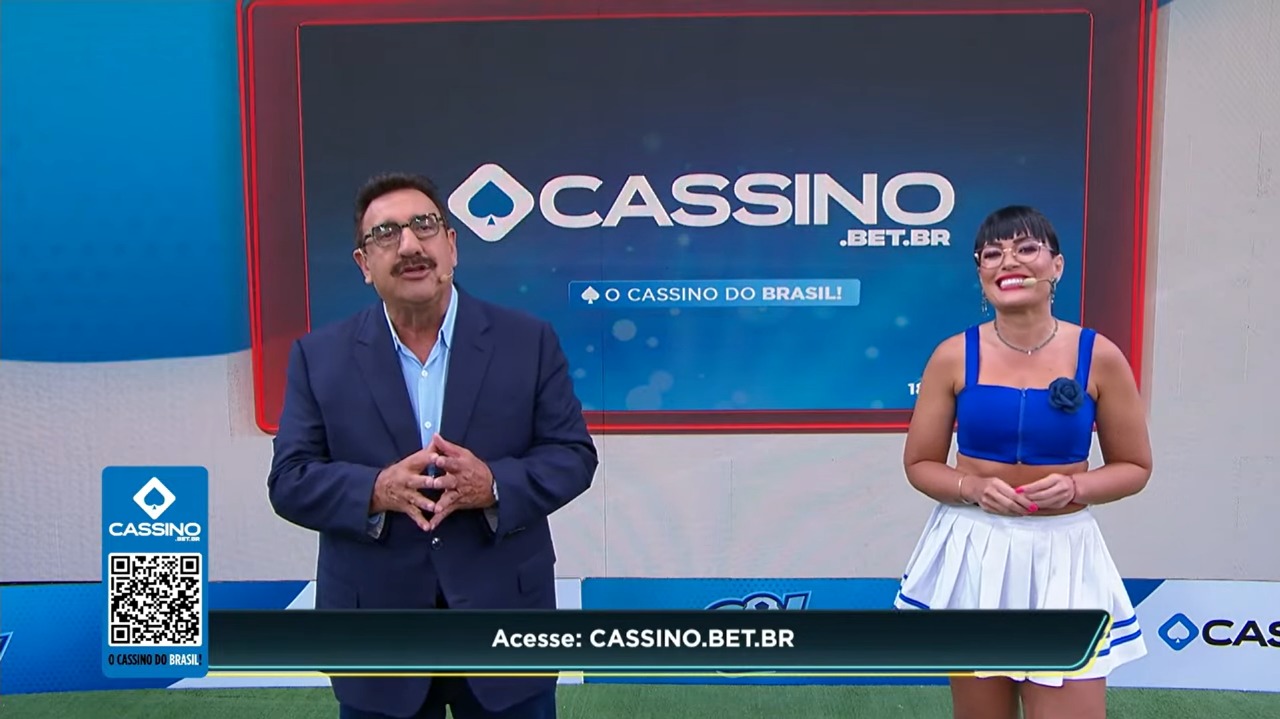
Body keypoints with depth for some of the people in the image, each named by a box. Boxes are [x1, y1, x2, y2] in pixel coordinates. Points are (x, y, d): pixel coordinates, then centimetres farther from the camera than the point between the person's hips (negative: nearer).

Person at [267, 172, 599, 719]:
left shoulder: (529, 341, -2)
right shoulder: (319, 356, 0)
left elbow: (573, 454, -2)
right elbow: (289, 480, -2)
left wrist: (495, 485, -22)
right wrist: (375, 490, -22)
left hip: (505, 622, 0)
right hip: (376, 637, 1)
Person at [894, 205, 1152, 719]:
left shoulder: (1099, 357, -6)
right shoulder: (954, 356, -6)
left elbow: (1134, 467, 4)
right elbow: (920, 464, 2)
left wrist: (1075, 488, -15)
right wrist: (973, 488, -17)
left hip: (1061, 554, 0)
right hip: (970, 551, 1)